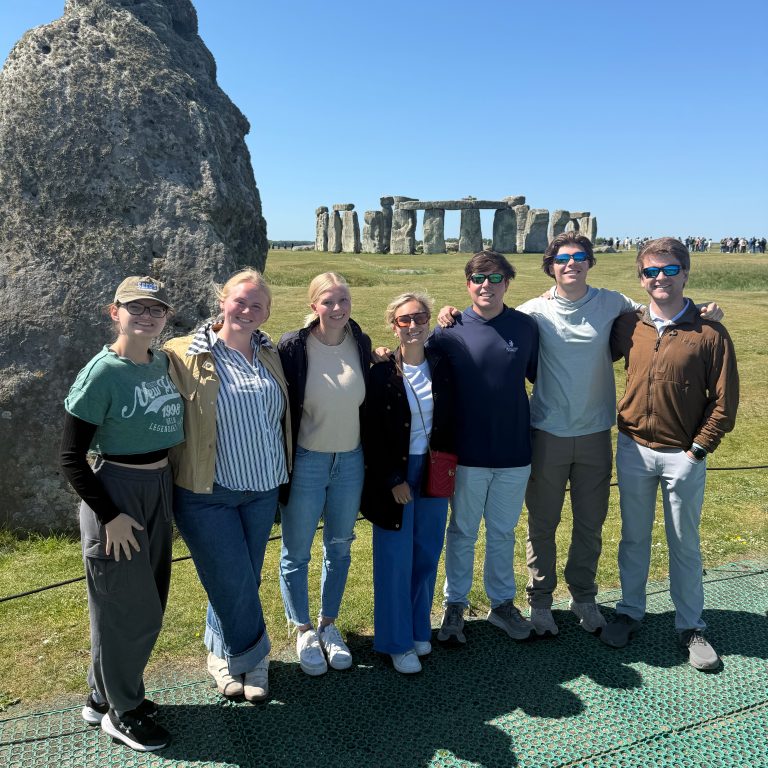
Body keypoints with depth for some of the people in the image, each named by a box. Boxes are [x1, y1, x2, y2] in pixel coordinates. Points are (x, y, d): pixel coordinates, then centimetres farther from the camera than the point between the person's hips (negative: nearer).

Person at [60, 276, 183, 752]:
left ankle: (105, 695, 39)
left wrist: (163, 488, 8)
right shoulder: (101, 374, -17)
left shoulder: (162, 363, 2)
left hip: (159, 490, 7)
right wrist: (110, 515, -16)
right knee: (127, 608, 7)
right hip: (116, 493, -7)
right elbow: (71, 457, -14)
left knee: (150, 605, 18)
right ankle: (121, 712, 29)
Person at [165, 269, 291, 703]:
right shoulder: (186, 356, -9)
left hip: (263, 490, 5)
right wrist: (177, 476, -11)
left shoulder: (270, 355, 8)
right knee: (234, 584, 1)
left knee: (245, 582, 15)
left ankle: (224, 656, 35)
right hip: (207, 492, -5)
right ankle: (253, 659, 26)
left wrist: (282, 474, 17)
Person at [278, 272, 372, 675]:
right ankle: (303, 631, 29)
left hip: (350, 461, 4)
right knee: (296, 552, 8)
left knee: (339, 548, 16)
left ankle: (328, 625, 35)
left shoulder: (361, 344, -1)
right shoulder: (293, 347, -14)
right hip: (306, 462, -4)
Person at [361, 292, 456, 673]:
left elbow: (451, 421, 9)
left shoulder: (442, 367, 2)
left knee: (427, 556, 12)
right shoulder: (381, 373, -9)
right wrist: (393, 480, -10)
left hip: (434, 471, 4)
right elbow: (372, 435, -8)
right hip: (394, 475, -4)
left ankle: (419, 630, 31)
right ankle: (397, 642, 18)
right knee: (396, 560, 3)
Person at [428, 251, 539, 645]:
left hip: (514, 452, 2)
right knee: (462, 532, 14)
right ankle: (455, 605, 30)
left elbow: (537, 374, 10)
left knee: (503, 533, 17)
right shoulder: (450, 330, -7)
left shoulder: (526, 326, -2)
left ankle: (502, 604, 35)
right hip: (468, 453, -2)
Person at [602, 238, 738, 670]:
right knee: (634, 538, 15)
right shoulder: (628, 327, -1)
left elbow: (725, 401, -8)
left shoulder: (711, 334, -9)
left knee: (685, 544, 11)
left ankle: (691, 626, 28)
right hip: (634, 450, 2)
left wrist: (697, 449, -10)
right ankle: (630, 613, 32)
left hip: (684, 456, -2)